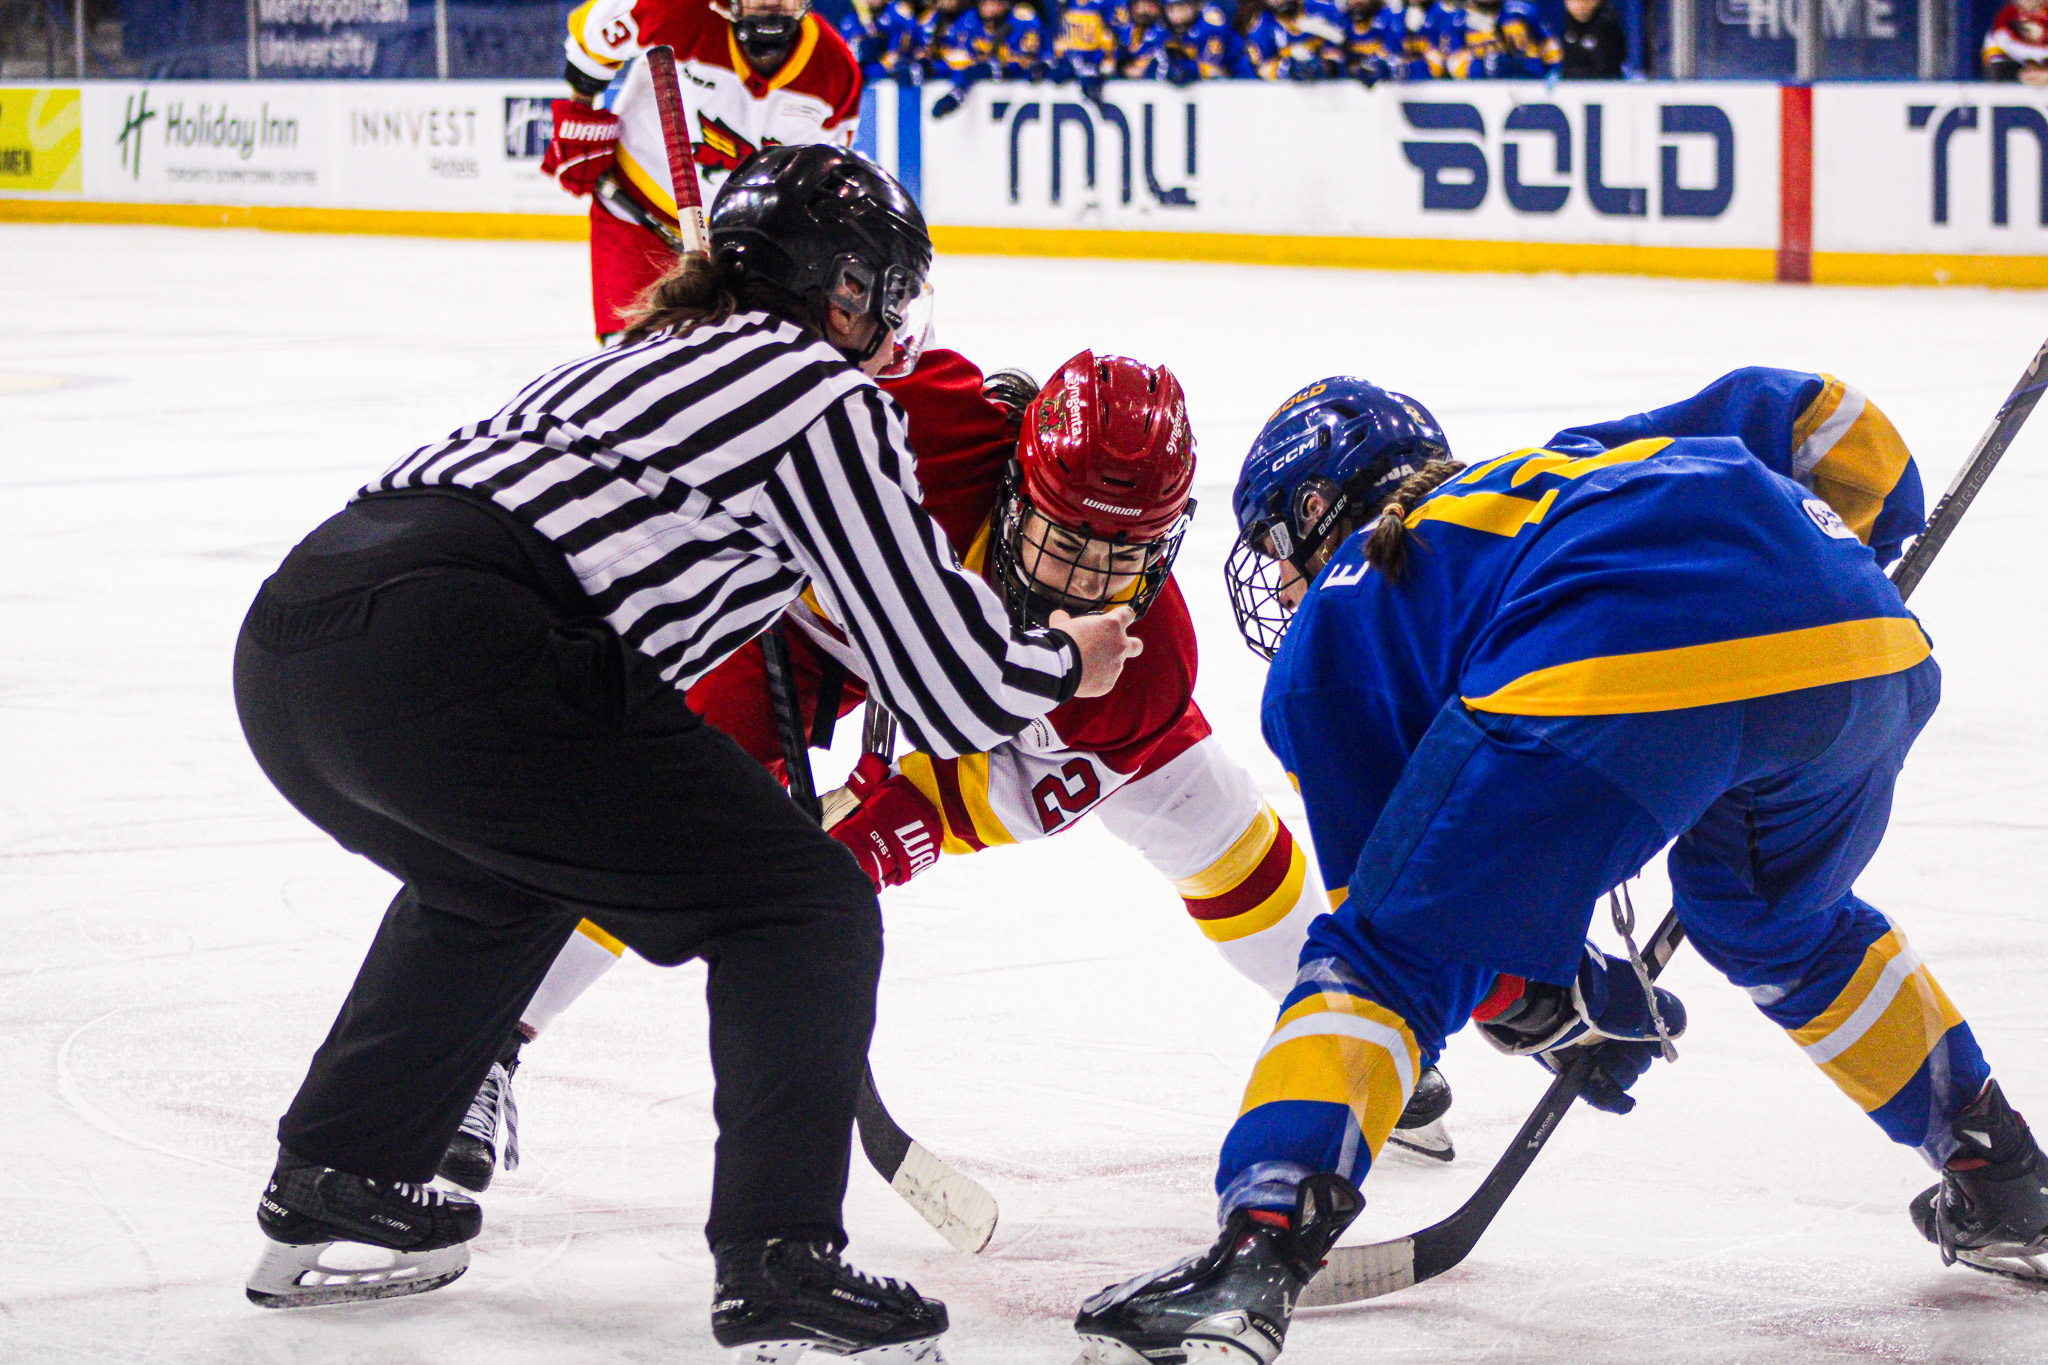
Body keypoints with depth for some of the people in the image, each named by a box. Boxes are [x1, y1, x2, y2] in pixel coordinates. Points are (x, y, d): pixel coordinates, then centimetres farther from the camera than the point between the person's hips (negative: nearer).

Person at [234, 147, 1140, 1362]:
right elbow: (955, 691, 5)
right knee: (808, 908, 5)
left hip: (290, 636, 9)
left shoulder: (658, 354, 32)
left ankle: (333, 1194, 39)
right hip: (447, 658, -9)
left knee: (497, 881, 38)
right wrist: (1069, 662, 26)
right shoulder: (828, 396, 8)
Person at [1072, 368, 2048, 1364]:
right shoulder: (1573, 460, 43)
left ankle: (1257, 1256, -11)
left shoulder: (1332, 624, 27)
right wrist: (1860, 557, 51)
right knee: (1778, 918, 35)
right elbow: (1813, 414, 39)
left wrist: (1557, 1003, 32)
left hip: (1609, 681, -6)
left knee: (1381, 962, 8)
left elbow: (1397, 903, 22)